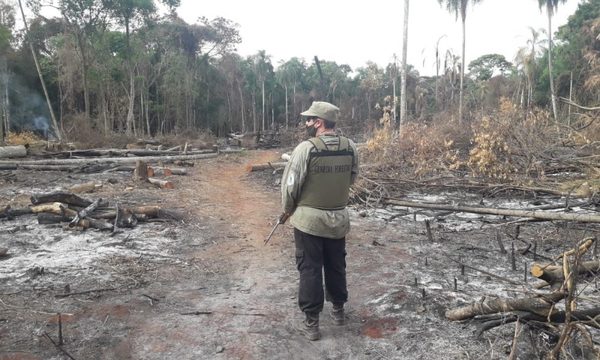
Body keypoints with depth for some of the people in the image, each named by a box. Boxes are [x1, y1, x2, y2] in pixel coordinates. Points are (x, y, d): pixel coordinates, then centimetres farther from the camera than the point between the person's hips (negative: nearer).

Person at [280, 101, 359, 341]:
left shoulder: (306, 148, -17)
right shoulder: (350, 147, -3)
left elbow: (290, 184, -12)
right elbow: (351, 178, 8)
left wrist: (288, 209, 5)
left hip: (309, 218, -4)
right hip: (339, 218, 5)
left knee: (310, 269, 6)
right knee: (336, 266, 20)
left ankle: (311, 323, 14)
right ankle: (338, 310, 37)